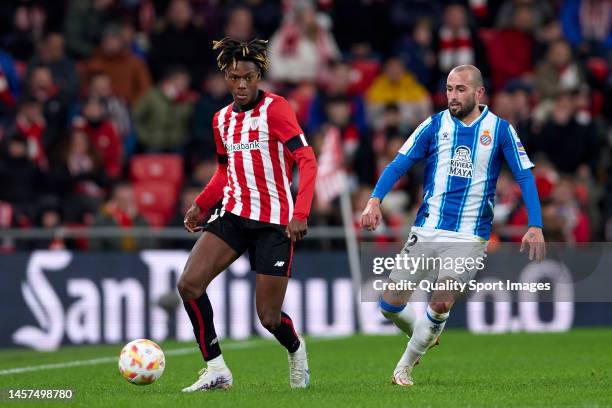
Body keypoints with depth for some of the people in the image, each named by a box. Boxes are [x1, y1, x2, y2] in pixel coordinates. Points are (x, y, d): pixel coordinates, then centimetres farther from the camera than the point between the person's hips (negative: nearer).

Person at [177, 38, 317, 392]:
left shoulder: (275, 109, -11)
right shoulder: (223, 119, 10)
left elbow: (307, 160, -18)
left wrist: (300, 214, -28)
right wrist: (201, 206, 12)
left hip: (275, 222, -6)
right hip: (234, 215, 6)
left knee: (269, 318, -2)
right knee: (189, 284, -16)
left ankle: (295, 349, 35)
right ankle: (216, 370, -7)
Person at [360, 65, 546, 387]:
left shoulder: (500, 130, 0)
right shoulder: (434, 125, 3)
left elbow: (525, 176, -1)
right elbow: (399, 163, -1)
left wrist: (535, 226, -13)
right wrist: (375, 200, -17)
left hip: (470, 237, -2)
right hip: (427, 230, 2)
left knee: (440, 305, -14)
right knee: (390, 304, 0)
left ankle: (405, 367, 8)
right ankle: (425, 334, 31)